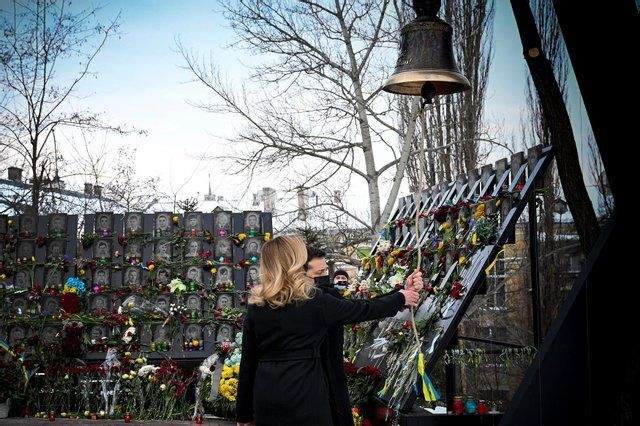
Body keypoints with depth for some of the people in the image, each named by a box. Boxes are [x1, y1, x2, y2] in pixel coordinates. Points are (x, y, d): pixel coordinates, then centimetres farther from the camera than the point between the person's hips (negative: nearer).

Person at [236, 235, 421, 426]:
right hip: (305, 393, -4)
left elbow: (247, 362, 5)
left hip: (264, 395, 4)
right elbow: (363, 310, 4)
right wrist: (401, 298, 22)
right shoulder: (315, 301, -7)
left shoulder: (255, 307, 3)